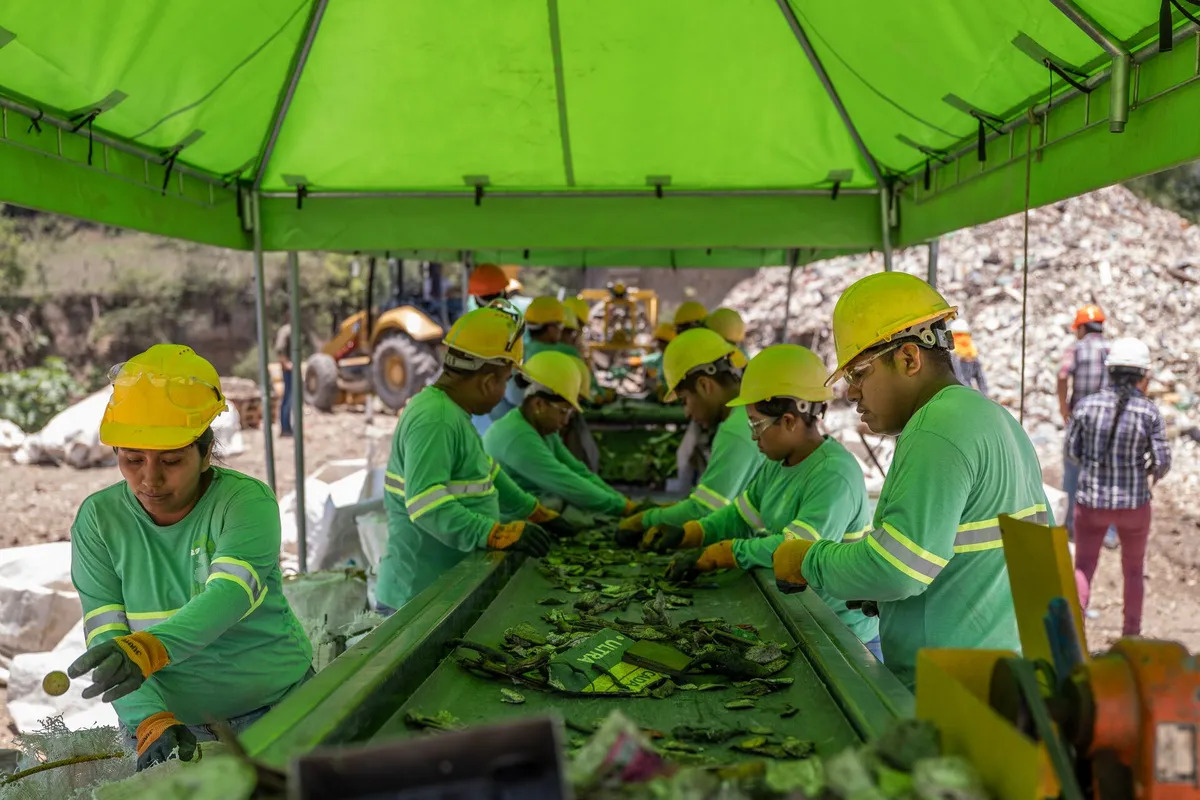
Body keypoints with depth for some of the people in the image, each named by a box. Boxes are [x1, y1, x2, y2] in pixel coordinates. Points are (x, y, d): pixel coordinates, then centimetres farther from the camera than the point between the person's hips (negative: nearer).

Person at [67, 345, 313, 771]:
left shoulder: (247, 501, -12)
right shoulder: (98, 519, -4)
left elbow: (229, 595, -28)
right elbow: (105, 636, -10)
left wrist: (152, 648, -45)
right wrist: (150, 720, -24)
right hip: (172, 721, 2)